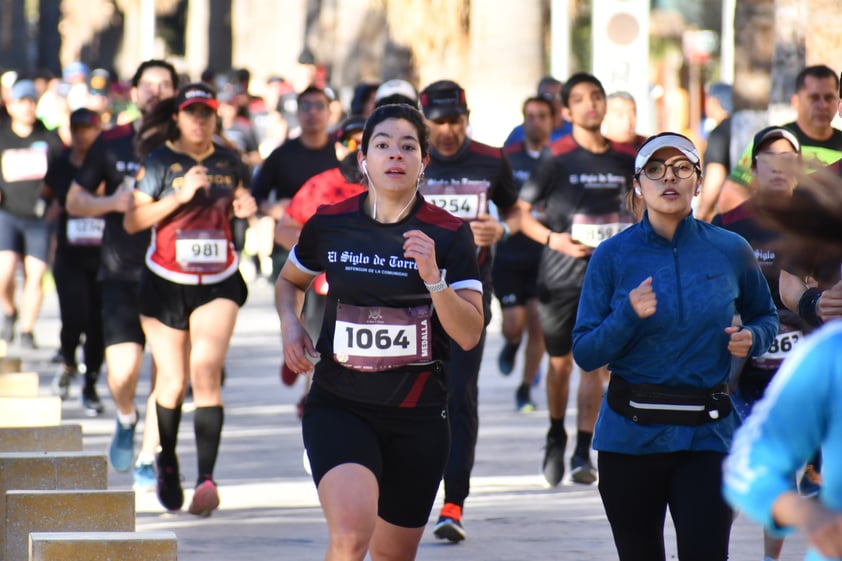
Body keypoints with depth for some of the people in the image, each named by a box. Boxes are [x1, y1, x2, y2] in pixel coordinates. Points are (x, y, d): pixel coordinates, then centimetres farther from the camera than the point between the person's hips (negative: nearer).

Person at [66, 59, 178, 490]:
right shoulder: (111, 143, 5)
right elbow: (74, 201, 11)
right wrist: (112, 203, -8)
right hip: (122, 272, 0)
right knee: (122, 372, -11)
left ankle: (147, 461, 10)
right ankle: (125, 420, 22)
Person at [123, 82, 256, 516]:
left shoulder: (229, 162, 6)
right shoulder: (158, 162, -2)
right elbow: (132, 221, -8)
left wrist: (245, 207, 1)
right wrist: (180, 195, -18)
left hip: (218, 283, 1)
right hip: (166, 283, -1)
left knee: (206, 372, -16)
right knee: (173, 382, 5)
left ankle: (207, 478, -21)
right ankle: (166, 464, 31)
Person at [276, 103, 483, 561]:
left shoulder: (450, 235, -4)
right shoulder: (329, 225, -1)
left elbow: (469, 334, -9)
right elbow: (289, 282, 20)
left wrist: (433, 278, -24)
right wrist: (291, 325, 0)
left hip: (417, 417, 1)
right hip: (339, 406, -1)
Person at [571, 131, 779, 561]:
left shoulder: (730, 251, 1)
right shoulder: (613, 256, 0)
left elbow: (765, 316, 18)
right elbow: (585, 354, -2)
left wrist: (751, 339, -5)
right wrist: (628, 316, -19)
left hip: (706, 433, -1)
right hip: (630, 433, 1)